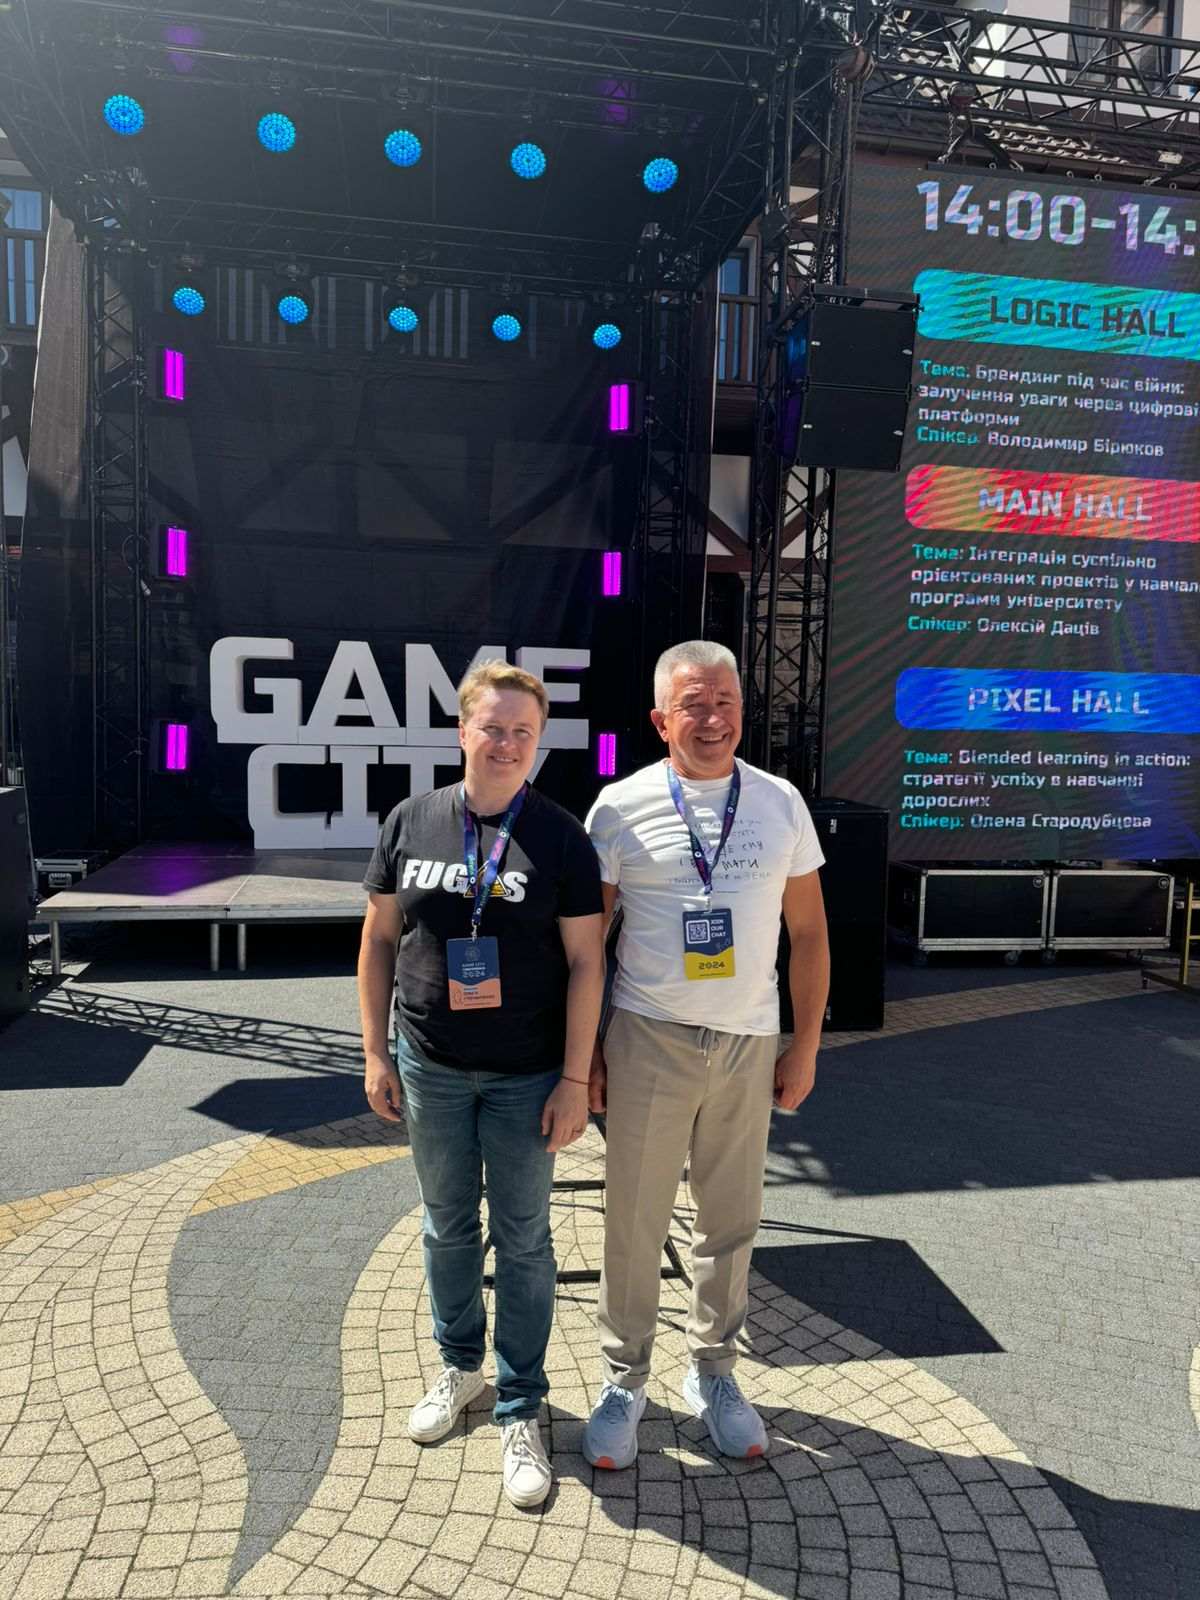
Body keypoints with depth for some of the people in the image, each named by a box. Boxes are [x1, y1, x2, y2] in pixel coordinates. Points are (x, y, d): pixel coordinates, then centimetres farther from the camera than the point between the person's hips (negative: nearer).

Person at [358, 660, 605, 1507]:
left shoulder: (562, 837, -9)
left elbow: (585, 962, -8)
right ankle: (460, 1365, 43)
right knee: (448, 1227, 19)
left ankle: (521, 1409, 29)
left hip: (526, 1077, -2)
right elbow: (380, 940, 5)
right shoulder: (411, 821, -1)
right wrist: (376, 1053, 4)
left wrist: (575, 1079, -10)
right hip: (430, 1070, 3)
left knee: (524, 1240, 11)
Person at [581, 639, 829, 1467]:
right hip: (648, 1041, -2)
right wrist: (583, 1050, 0)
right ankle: (624, 1380, 29)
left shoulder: (780, 803, 2)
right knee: (635, 1220, 7)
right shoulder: (621, 807, -5)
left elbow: (809, 933, 7)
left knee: (731, 1220, 13)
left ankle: (713, 1373, 35)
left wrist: (806, 1047, 5)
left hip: (748, 1045, 2)